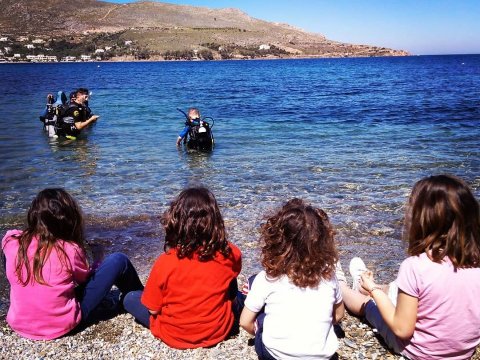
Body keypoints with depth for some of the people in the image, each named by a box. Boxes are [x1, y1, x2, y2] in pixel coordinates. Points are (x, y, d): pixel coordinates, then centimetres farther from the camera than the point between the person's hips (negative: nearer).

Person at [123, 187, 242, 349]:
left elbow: (152, 309, -13)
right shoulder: (230, 254, -20)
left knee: (130, 298, 18)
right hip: (220, 331, 2)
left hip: (174, 336, -1)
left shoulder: (165, 262, -25)